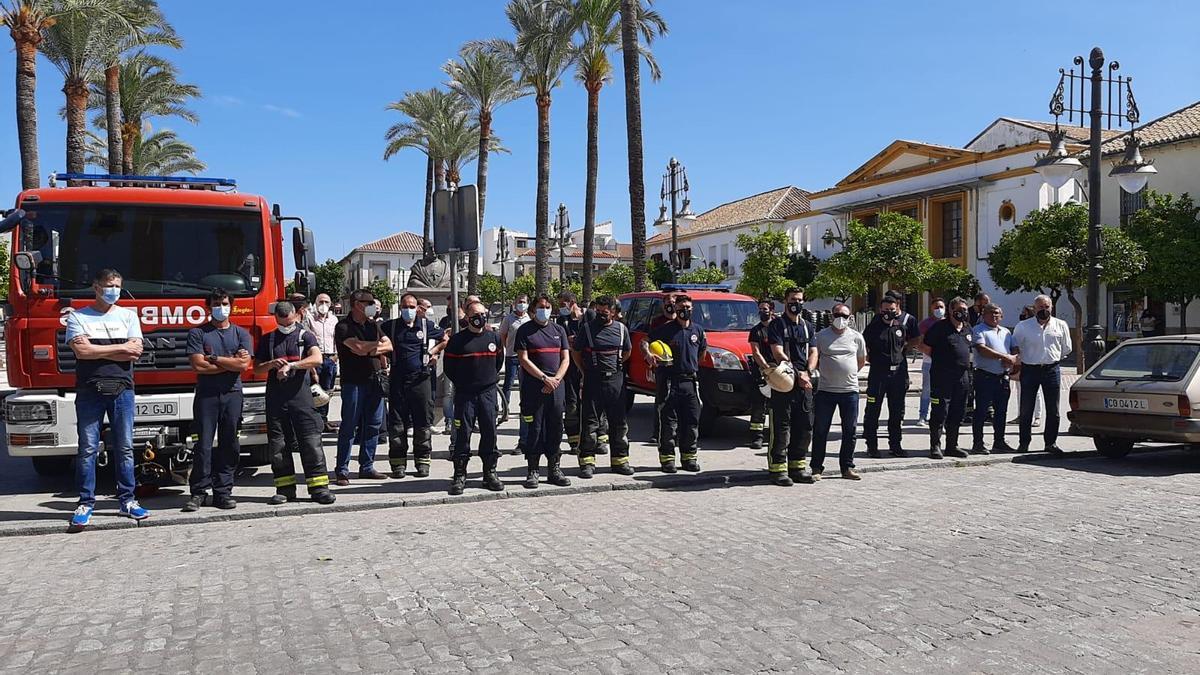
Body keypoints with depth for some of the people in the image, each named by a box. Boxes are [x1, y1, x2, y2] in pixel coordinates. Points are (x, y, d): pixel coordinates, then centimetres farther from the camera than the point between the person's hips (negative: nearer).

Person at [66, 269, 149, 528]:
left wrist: (96, 351, -6)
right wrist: (120, 347, -6)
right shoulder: (78, 317, 6)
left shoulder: (128, 316, 11)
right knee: (88, 449, 0)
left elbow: (136, 351, -2)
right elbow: (81, 350, -10)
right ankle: (86, 503, 6)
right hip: (89, 392, -2)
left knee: (124, 448, 4)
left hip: (122, 390, 2)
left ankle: (127, 500, 10)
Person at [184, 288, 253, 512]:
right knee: (203, 445, -3)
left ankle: (223, 491, 7)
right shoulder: (198, 333, 6)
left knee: (229, 445, 2)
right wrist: (231, 362, -3)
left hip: (232, 394, 2)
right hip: (206, 395, -2)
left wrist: (213, 358, -5)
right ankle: (198, 492, 2)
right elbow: (198, 365, -7)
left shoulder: (241, 333, 10)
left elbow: (243, 364, -4)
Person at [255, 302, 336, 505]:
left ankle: (319, 487, -4)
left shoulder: (305, 336, 5)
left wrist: (291, 365, -22)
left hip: (300, 394, -3)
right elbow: (257, 368, 14)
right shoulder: (267, 340, 15)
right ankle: (285, 488, 11)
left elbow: (317, 359, -12)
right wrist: (272, 364, -7)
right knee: (277, 444, 4)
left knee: (311, 440, -6)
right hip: (275, 397, 3)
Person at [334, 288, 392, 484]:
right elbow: (359, 348, -20)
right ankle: (342, 470, 3)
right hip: (353, 382, -7)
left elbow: (389, 346, 7)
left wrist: (374, 348, -13)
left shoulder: (372, 325, 15)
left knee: (373, 424, 7)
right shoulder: (344, 327, -7)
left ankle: (367, 467, 16)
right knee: (349, 426, -3)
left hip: (373, 380, 7)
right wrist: (378, 343, -2)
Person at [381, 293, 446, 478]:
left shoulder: (427, 325, 6)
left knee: (423, 422, 3)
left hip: (420, 379, 0)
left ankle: (423, 461, 12)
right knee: (396, 423, 2)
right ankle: (398, 463, 10)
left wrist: (433, 352, 7)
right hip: (397, 379, 1)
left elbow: (445, 340, 18)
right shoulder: (390, 326, 7)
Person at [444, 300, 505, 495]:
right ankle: (459, 475, 5)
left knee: (489, 433, 5)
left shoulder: (495, 338, 8)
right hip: (464, 394, -3)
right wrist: (461, 383, 5)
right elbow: (449, 367, 4)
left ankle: (490, 473, 15)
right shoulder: (457, 340, -2)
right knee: (463, 434, -1)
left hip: (488, 393, 3)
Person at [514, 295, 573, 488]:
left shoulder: (558, 330, 14)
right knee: (535, 428, -2)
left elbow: (565, 358, 10)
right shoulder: (525, 330, 1)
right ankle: (533, 471, 4)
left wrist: (556, 379, -6)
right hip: (533, 387, -4)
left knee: (555, 428, 5)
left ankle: (554, 468, 14)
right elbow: (524, 360, -6)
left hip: (556, 386, 4)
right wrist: (544, 378, -13)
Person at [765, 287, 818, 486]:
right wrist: (797, 374, -15)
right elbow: (778, 354, -10)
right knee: (781, 427, -5)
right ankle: (778, 468, -1)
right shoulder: (777, 324, -2)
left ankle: (797, 466, 18)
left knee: (805, 426, 8)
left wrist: (808, 372, -4)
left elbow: (813, 352, 16)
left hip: (804, 382, 6)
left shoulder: (807, 326, 18)